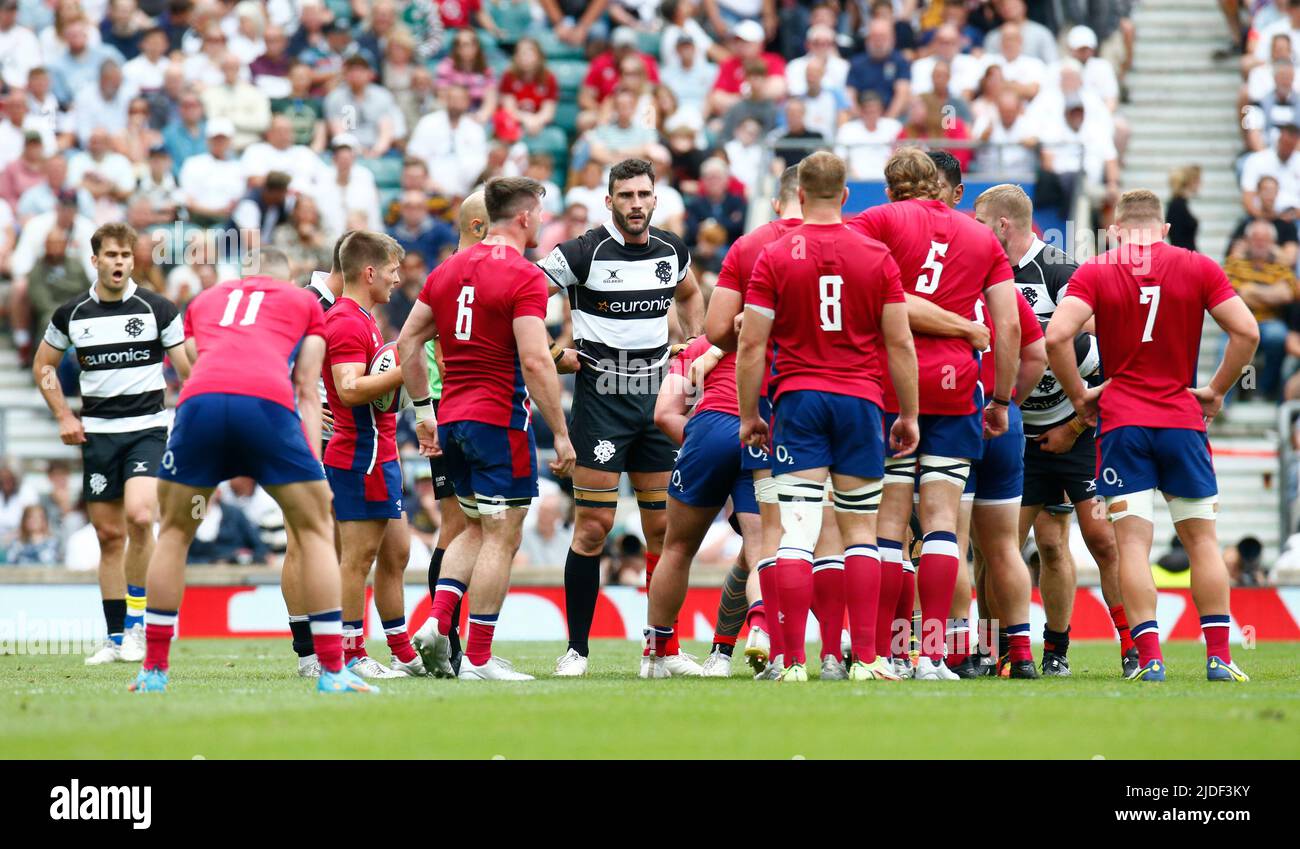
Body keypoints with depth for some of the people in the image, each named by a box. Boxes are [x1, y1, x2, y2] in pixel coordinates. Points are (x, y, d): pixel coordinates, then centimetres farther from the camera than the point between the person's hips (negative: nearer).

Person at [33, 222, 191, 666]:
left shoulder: (157, 308, -2)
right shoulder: (71, 313, 5)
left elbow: (189, 370, 2)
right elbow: (43, 366, 19)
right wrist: (64, 416, 8)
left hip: (147, 429, -3)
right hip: (97, 433, 3)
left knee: (139, 517, -23)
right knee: (109, 535, 4)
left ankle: (137, 620, -9)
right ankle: (116, 638, 11)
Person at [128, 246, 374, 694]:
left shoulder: (203, 300, 36)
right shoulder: (304, 302, 29)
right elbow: (306, 392, 20)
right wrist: (313, 462, 16)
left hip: (199, 401, 2)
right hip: (269, 402, -2)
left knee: (174, 532, 19)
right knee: (314, 530, 12)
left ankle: (153, 669, 18)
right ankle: (332, 671, 6)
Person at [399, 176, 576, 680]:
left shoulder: (449, 270, 10)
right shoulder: (524, 278, -12)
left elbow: (408, 342, 12)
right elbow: (534, 362, -20)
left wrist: (423, 410, 18)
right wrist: (561, 434, -15)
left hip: (452, 418, 7)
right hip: (500, 419, -7)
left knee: (477, 528, 21)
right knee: (502, 538, -1)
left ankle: (437, 622, 3)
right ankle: (478, 659, -1)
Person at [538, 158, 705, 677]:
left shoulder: (672, 252, 7)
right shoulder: (583, 254, -10)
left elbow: (689, 294, 29)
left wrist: (695, 342, 16)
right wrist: (553, 353, -11)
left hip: (658, 399, 5)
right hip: (600, 399, -5)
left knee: (663, 528, 5)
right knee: (594, 525, -8)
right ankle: (577, 648, -2)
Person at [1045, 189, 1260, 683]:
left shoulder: (1095, 273, 0)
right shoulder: (1198, 269, 3)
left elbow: (1057, 336, -13)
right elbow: (1246, 331, -4)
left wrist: (1080, 396, -1)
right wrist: (1216, 391, 7)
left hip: (1121, 420, -1)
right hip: (1183, 420, 1)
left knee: (1132, 540, -2)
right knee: (1202, 537, 9)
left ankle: (1149, 656, -12)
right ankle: (1219, 656, 5)